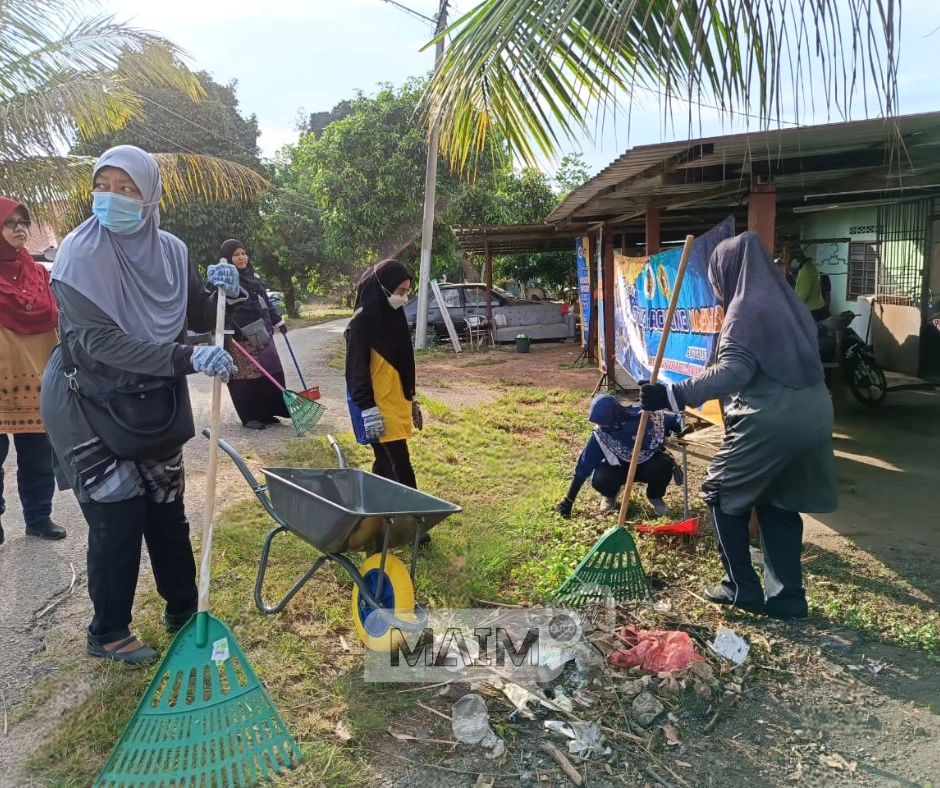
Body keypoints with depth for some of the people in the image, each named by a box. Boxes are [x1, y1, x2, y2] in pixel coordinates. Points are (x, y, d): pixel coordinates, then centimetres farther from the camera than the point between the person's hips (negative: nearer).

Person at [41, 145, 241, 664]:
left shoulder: (171, 251, -3)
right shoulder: (80, 254, -18)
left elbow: (198, 319, 6)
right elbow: (98, 339, -27)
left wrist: (221, 292, -17)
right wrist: (186, 359, -35)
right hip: (89, 405, -5)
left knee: (167, 510, 13)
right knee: (116, 518, 0)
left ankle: (183, 610, 31)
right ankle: (107, 633, 20)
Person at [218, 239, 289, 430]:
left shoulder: (252, 276, 16)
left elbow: (265, 300, 23)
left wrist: (278, 321, 24)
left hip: (261, 332, 8)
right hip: (239, 337, -8)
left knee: (271, 371, 6)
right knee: (246, 375, -4)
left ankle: (266, 413, 17)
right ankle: (249, 417, 7)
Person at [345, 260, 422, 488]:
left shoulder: (393, 316, 11)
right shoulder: (362, 323, -14)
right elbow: (358, 371, -16)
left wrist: (412, 400, 21)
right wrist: (369, 410, -19)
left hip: (396, 404, 8)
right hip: (378, 408, -8)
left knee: (387, 464, 13)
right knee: (399, 466, -7)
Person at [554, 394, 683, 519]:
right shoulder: (600, 434, -22)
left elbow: (673, 420, -12)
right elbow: (584, 466, -19)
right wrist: (569, 501, -19)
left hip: (647, 464, 0)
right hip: (620, 468, 0)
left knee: (665, 465, -33)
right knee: (599, 479, -32)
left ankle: (655, 496, 1)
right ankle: (611, 495, 8)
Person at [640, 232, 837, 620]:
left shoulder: (746, 307, -13)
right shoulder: (787, 300, 15)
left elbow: (732, 372, -24)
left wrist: (674, 395, -26)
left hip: (770, 421, -8)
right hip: (810, 415, 9)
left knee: (725, 494, 10)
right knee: (779, 506, 17)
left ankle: (741, 587, 16)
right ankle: (786, 597, 22)